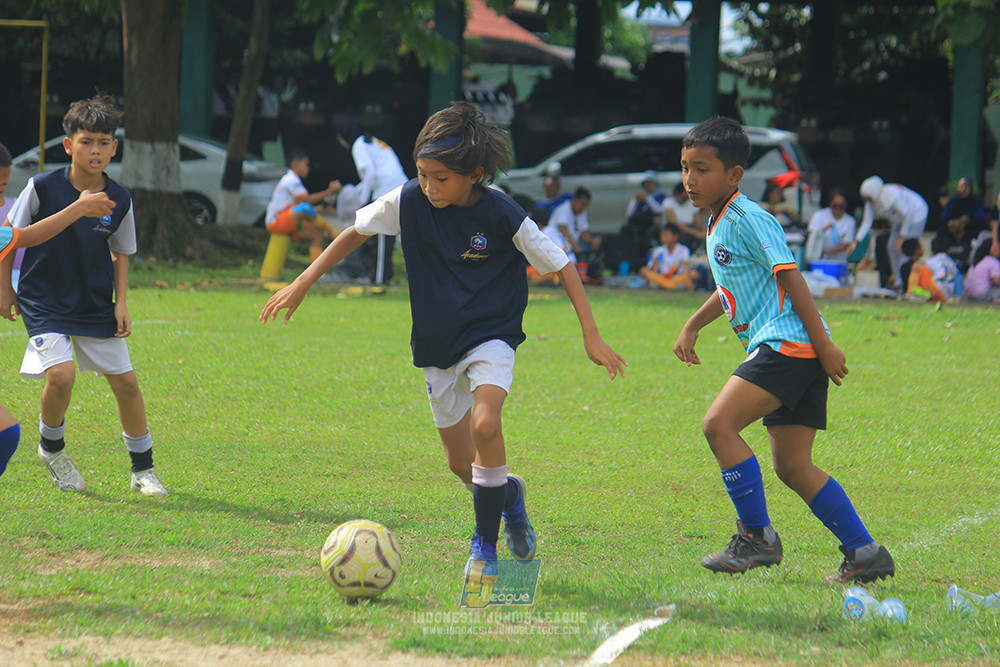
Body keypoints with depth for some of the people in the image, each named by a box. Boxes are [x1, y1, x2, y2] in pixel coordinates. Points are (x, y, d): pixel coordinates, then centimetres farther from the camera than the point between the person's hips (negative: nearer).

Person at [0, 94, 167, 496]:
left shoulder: (119, 201, -5)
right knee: (61, 374, -23)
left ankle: (143, 470, 19)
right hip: (44, 301, -4)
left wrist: (121, 302, 1)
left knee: (125, 381, 2)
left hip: (96, 306, 4)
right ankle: (52, 448, 6)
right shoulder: (43, 187, -14)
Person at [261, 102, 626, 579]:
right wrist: (302, 283, 3)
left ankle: (485, 543, -15)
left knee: (485, 424, -29)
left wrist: (591, 336, -11)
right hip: (436, 343, 4)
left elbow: (561, 265, -9)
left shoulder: (502, 216, -18)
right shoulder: (410, 201, -11)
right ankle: (508, 495, 44)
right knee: (461, 462, 9)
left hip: (491, 335, -4)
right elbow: (356, 232, 5)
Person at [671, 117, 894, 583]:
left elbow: (790, 277, -14)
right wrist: (693, 326, 36)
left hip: (789, 343, -10)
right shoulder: (718, 222, 19)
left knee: (719, 424, -19)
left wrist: (823, 345, -18)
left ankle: (757, 537, -12)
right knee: (793, 466, 8)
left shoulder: (748, 218, -10)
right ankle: (864, 553, 10)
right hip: (781, 352, 10)